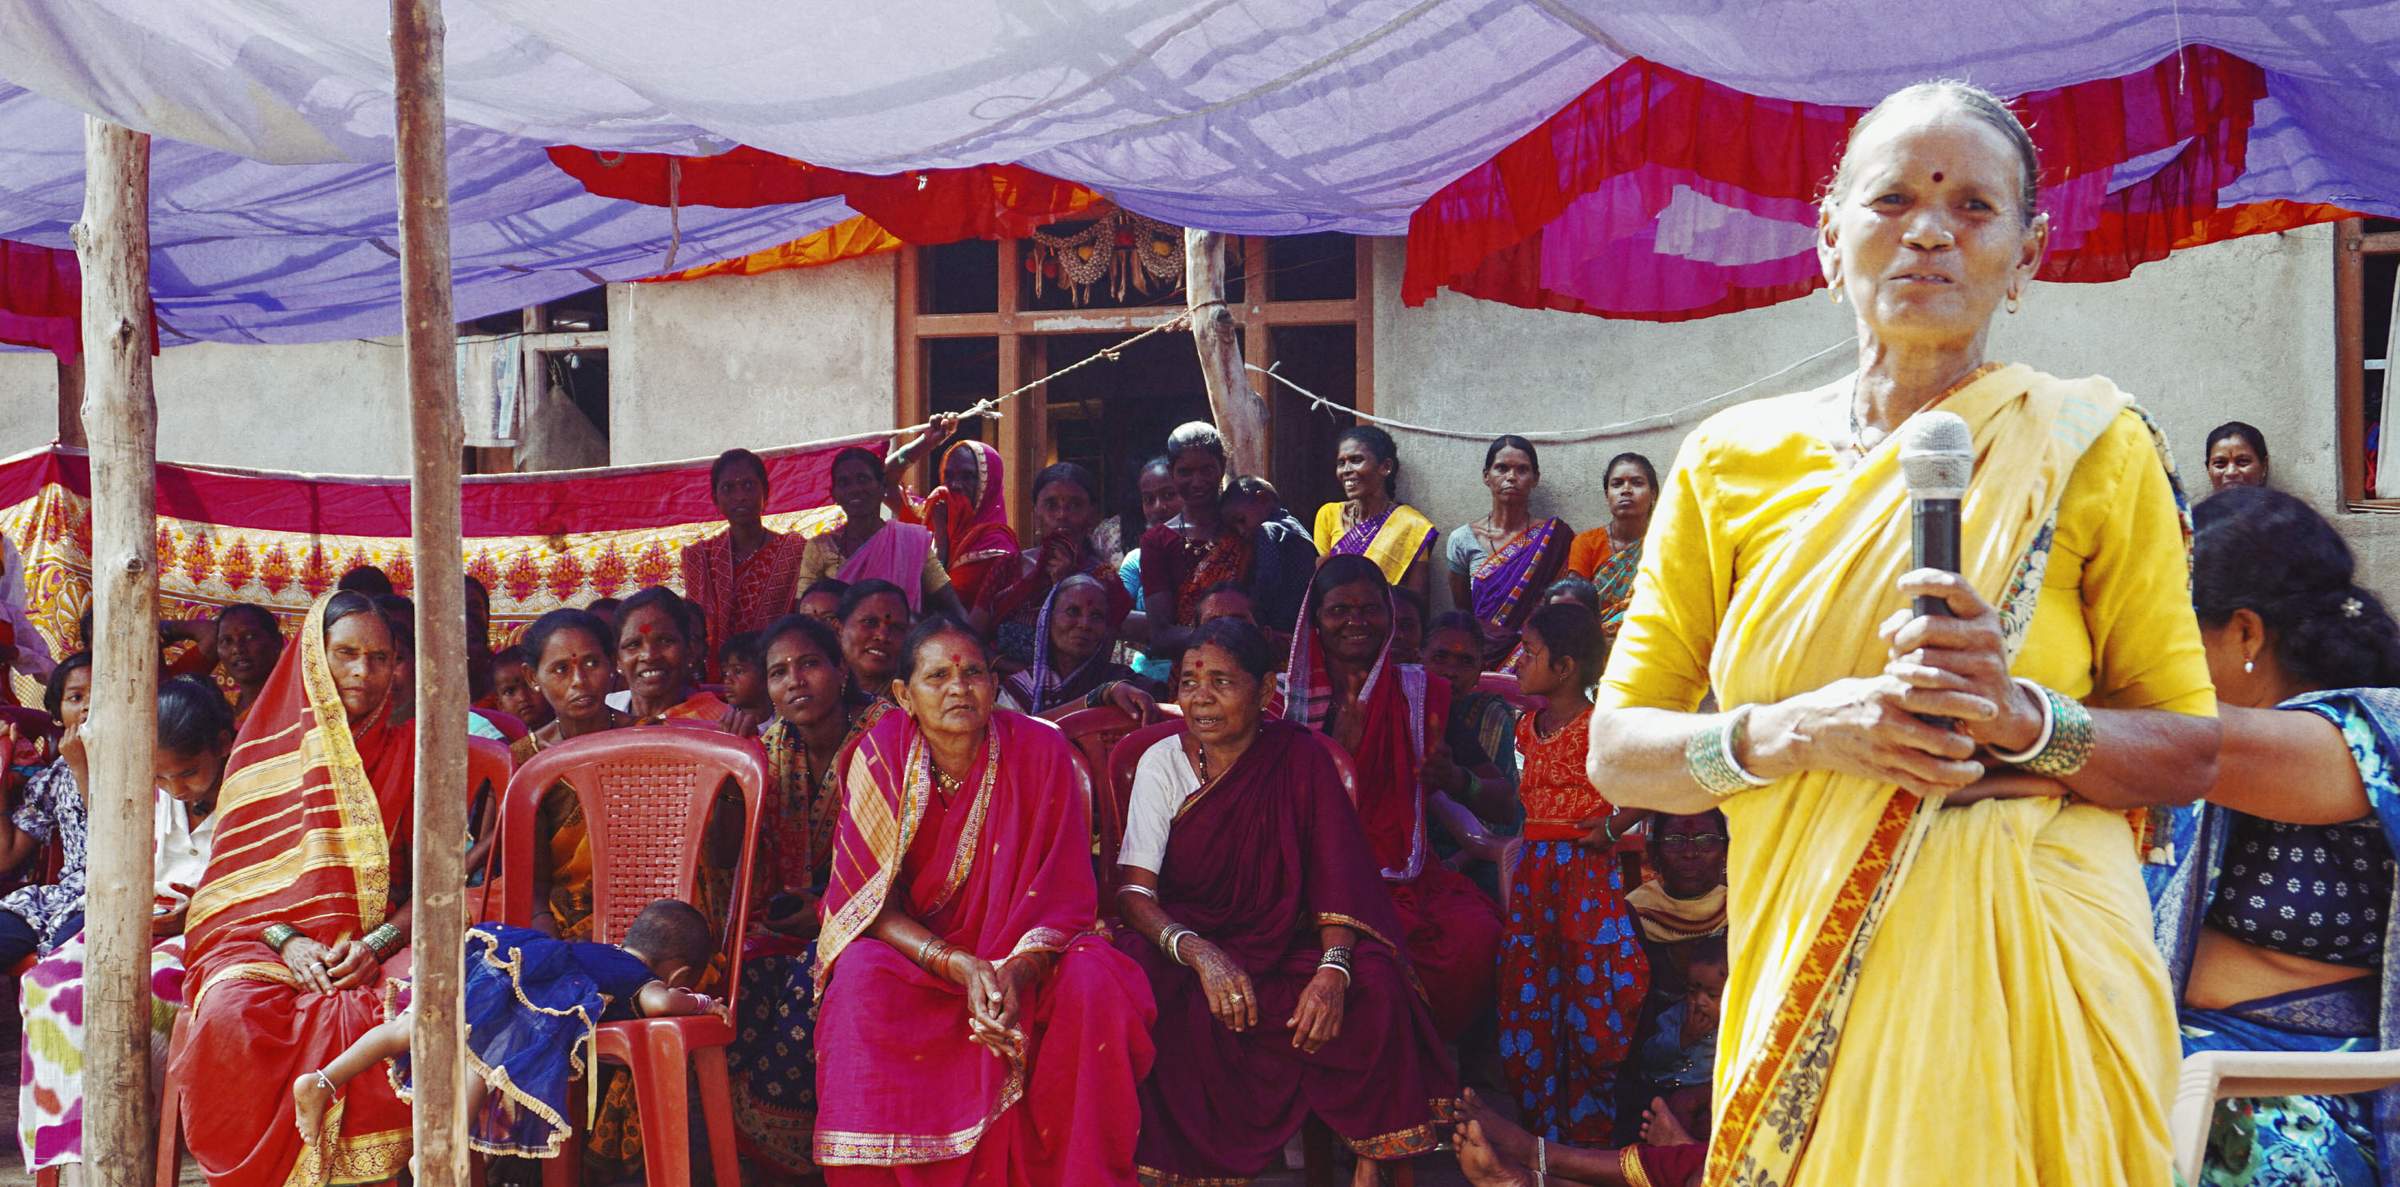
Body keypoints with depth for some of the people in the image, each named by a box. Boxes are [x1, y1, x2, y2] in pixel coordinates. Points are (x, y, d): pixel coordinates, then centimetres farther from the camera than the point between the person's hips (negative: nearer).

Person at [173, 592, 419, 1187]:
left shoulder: (406, 752, 15)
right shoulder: (268, 749, 16)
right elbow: (238, 876, 8)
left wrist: (376, 944, -12)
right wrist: (286, 941, -12)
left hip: (380, 943, 0)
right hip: (266, 938, 0)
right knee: (232, 1010, -35)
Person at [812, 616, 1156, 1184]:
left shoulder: (1040, 751, -9)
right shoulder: (882, 755, -9)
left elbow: (1064, 895, -8)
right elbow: (870, 902, -10)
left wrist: (1018, 972, -28)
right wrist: (959, 966, -26)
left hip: (1023, 953, 0)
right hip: (912, 951, 0)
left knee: (1094, 986, -30)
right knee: (861, 978, -33)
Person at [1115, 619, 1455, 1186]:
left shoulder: (1300, 757, -1)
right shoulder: (1163, 762, -1)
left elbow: (1337, 870, -9)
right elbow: (1134, 889, -9)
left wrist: (1333, 967, -28)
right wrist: (1199, 952, -29)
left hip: (1286, 944, 1)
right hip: (1186, 941, 0)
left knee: (1375, 985, -28)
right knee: (1138, 984, -34)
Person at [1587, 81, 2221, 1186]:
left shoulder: (2092, 450, -1)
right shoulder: (1732, 461, 3)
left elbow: (2189, 749, 0)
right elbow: (1617, 751, 1)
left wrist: (2024, 717, -20)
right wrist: (1802, 729, -17)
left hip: (2024, 977, -1)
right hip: (1801, 984, 1)